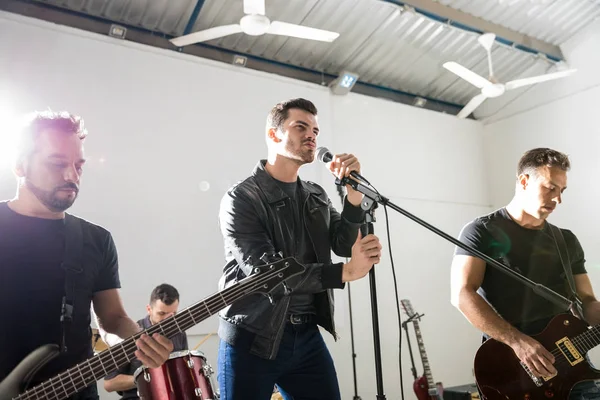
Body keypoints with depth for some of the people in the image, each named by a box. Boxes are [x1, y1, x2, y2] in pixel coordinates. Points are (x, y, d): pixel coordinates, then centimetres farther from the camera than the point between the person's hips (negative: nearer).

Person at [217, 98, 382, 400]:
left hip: (307, 336, 6)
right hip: (252, 339, -5)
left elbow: (345, 245, -2)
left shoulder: (316, 197, 9)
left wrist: (353, 191, -16)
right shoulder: (241, 199, -12)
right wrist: (345, 272, -26)